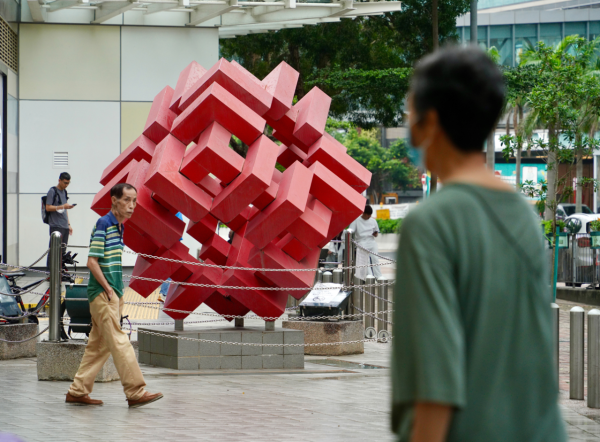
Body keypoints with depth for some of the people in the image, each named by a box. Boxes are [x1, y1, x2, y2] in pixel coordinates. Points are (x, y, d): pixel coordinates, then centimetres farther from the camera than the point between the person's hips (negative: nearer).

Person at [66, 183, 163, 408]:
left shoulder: (119, 226, 15)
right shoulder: (103, 224, -12)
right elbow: (92, 261, -16)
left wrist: (118, 293, 14)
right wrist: (108, 289, -16)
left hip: (112, 293, 9)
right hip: (103, 294, -9)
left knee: (99, 345, 10)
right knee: (119, 342, -10)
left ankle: (78, 391, 15)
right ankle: (136, 392, -12)